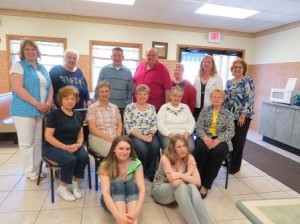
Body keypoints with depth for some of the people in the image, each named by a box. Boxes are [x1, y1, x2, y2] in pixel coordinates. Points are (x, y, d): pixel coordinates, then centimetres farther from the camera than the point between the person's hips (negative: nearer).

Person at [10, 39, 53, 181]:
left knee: (39, 141, 11)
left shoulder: (42, 68, 17)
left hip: (42, 111, 6)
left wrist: (49, 102, -5)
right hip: (25, 110, -6)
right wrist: (37, 103, -18)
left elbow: (50, 87, 14)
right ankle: (30, 172, 13)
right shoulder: (18, 65, -2)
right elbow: (18, 89, -13)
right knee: (26, 142, 2)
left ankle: (37, 169, 23)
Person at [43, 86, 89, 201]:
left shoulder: (78, 115, 8)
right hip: (53, 146, -4)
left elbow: (80, 134, 12)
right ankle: (62, 188, -5)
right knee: (70, 159, -32)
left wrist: (78, 144, -11)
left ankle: (75, 184, -1)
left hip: (73, 146, 5)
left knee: (84, 157, -25)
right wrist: (65, 147, -23)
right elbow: (48, 136, -13)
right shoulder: (54, 114, -8)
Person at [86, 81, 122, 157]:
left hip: (114, 138, 4)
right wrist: (108, 138, -14)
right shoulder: (92, 108, 3)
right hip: (98, 139, -4)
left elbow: (119, 124, 13)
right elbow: (92, 128, -5)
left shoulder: (115, 107, 17)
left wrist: (118, 137, -7)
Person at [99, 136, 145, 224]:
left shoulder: (136, 163, -14)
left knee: (131, 184, -29)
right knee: (118, 185, -30)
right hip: (112, 200, -1)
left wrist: (136, 211, -40)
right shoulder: (106, 165, -18)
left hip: (131, 198, 1)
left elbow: (142, 188, -23)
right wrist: (117, 214, -44)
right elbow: (105, 192, -29)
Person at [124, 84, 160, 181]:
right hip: (135, 136, -3)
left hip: (149, 135, 3)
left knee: (155, 147, -27)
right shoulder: (129, 108, -1)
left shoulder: (152, 108, 12)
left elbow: (155, 124, 7)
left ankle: (150, 172, -5)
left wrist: (150, 135, -12)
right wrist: (141, 136, -16)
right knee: (143, 149, -31)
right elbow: (128, 127, -8)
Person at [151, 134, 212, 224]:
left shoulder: (189, 158, -14)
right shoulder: (165, 158, -26)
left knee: (192, 187, -31)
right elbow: (175, 182, -34)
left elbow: (197, 182, -23)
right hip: (159, 190, -3)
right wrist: (188, 174, -22)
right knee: (180, 185, -36)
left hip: (178, 192, 3)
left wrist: (180, 175, -35)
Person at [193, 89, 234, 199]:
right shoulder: (205, 110, 10)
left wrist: (218, 140, -19)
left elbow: (231, 131, -2)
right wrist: (205, 137, -18)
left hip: (221, 139, 0)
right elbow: (198, 126, 1)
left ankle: (205, 184, -25)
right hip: (205, 137, 1)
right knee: (201, 148, -33)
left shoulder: (228, 113, 8)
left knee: (218, 151, -33)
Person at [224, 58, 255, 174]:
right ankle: (228, 161, 28)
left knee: (238, 141, 3)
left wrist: (243, 115, -18)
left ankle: (235, 166, 17)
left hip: (242, 116, -5)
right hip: (229, 115, 6)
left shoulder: (248, 81, -7)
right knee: (229, 139, 10)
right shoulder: (229, 82, 13)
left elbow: (249, 99, -14)